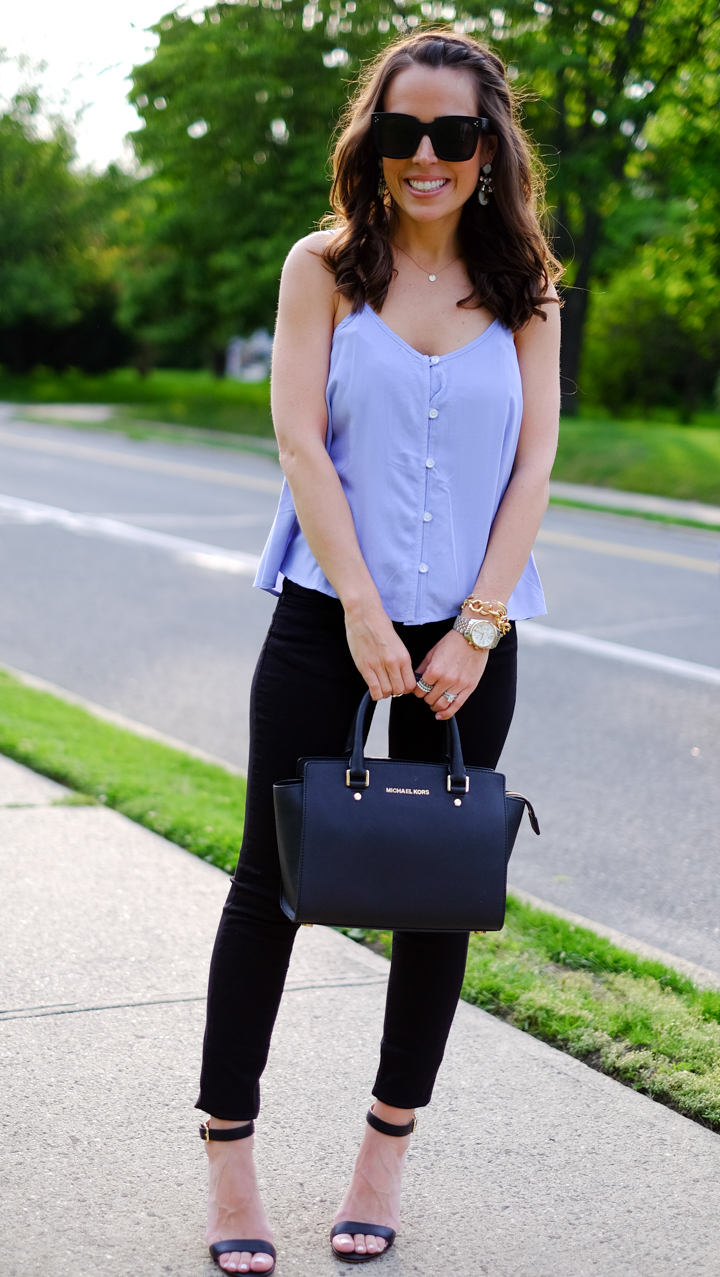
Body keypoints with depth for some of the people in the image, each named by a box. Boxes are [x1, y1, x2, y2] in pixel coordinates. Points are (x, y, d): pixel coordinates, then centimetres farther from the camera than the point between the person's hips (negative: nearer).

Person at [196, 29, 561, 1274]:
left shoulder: (525, 291, 6)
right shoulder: (325, 268, 2)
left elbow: (532, 464, 0)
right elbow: (300, 439, -5)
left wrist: (478, 625, -10)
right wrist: (363, 608, -14)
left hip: (470, 633, 2)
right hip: (329, 616, -1)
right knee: (272, 878, 1)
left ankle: (386, 1152, 21)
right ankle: (228, 1151, 12)